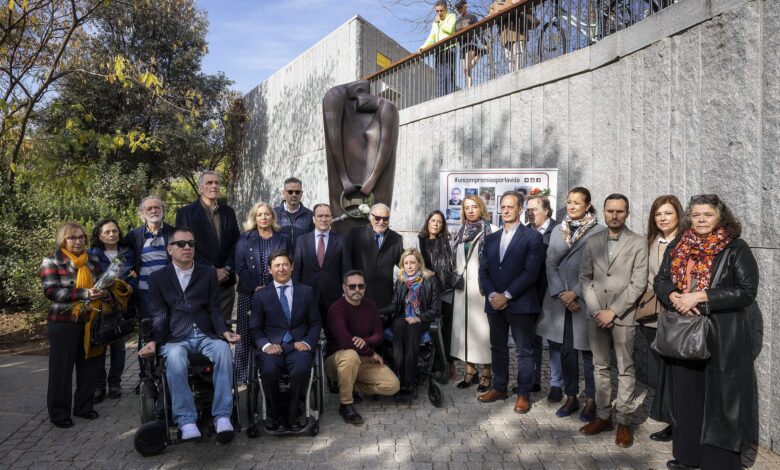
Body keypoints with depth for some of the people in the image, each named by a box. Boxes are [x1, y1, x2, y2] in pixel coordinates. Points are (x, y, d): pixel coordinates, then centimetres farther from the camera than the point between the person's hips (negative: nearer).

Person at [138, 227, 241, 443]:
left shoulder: (209, 273, 15)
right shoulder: (158, 278, 14)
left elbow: (214, 309, 8)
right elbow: (158, 315, 5)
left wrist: (224, 332, -10)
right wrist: (154, 341, -13)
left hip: (206, 335, 1)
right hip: (175, 338, -1)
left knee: (223, 349, -32)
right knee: (174, 358, -35)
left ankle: (222, 416, -29)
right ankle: (186, 421, -29)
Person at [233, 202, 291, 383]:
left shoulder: (283, 239, 12)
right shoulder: (245, 239, 10)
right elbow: (240, 267, 2)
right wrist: (256, 287, -10)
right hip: (249, 294, 0)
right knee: (245, 336, -3)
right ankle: (241, 378, 4)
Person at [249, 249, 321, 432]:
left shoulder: (306, 291, 14)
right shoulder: (260, 295, 13)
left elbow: (315, 323, 12)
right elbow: (255, 328, 8)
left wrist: (307, 342, -6)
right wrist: (266, 345, -11)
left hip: (298, 345, 0)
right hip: (272, 346, 0)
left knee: (301, 370, -32)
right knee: (268, 371, -32)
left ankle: (293, 414, -7)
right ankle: (275, 414, -6)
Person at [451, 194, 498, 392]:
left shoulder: (491, 230, -5)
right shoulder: (460, 232, 13)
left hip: (482, 285, -5)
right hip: (462, 285, 6)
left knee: (482, 327, -2)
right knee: (464, 325, 7)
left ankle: (486, 373, 9)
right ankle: (470, 370, 18)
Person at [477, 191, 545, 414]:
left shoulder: (532, 237, -3)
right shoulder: (491, 238, 14)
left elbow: (531, 272, -12)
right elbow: (483, 270, 9)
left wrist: (506, 295, -15)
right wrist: (492, 295, -8)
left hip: (520, 304, -5)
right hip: (494, 303, 5)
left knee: (524, 350, 4)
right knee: (497, 348, 14)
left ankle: (523, 394, 15)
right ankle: (499, 387, 28)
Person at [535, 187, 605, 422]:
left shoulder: (599, 232, -4)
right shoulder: (557, 230, 11)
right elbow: (550, 264, 6)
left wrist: (575, 293, -13)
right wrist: (561, 293, -7)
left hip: (585, 301, -4)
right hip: (560, 300, 4)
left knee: (588, 352, 4)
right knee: (566, 351, 11)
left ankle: (591, 400, 18)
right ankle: (571, 397, 23)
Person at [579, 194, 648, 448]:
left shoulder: (638, 243, -2)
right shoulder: (593, 242, 8)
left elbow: (638, 284, -8)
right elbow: (585, 278, 7)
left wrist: (613, 312, -12)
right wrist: (595, 310, -5)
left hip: (623, 316, -3)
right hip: (596, 315, 3)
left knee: (625, 370, 4)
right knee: (600, 368, 11)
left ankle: (624, 422, 14)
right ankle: (603, 416, 22)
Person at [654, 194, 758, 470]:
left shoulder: (736, 249, -5)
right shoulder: (676, 247, 9)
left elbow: (747, 291, -12)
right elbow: (660, 280, 9)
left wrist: (699, 297, -18)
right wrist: (673, 297, -13)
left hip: (722, 337, -4)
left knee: (719, 399, 2)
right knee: (686, 396, 11)